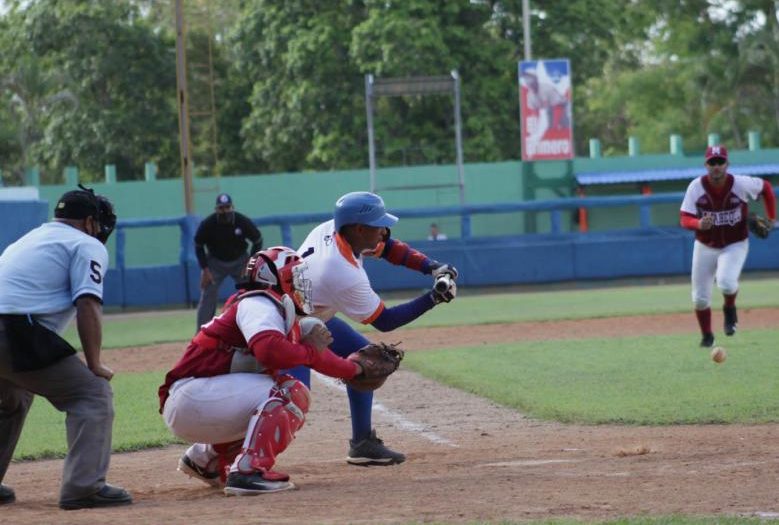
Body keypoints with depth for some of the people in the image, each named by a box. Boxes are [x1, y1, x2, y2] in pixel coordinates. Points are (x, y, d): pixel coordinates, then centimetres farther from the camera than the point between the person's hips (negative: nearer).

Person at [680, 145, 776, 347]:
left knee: (726, 283, -29)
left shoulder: (741, 184, -17)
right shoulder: (696, 187, -15)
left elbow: (766, 187, 3)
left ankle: (729, 308, 7)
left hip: (735, 245, -2)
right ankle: (707, 336, 31)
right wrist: (699, 224, -40)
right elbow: (685, 220, -17)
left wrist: (771, 219, 1)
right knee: (700, 298, 4)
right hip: (705, 247, 2)